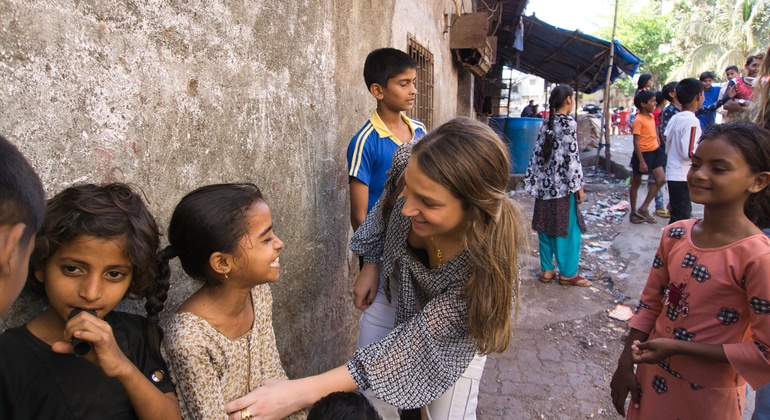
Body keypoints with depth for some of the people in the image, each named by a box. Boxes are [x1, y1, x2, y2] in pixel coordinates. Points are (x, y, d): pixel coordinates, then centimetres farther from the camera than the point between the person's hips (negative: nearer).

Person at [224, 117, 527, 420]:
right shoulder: (408, 162, -32)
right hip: (394, 298, 3)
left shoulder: (489, 262, -41)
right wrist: (370, 264, 1)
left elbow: (416, 342, -38)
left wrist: (306, 391, -42)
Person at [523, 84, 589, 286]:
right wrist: (579, 186, -9)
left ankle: (547, 269, 18)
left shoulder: (547, 124, 9)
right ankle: (568, 273, 11)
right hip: (563, 185, -7)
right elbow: (572, 157, -13)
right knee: (568, 229, 3)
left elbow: (538, 154, 8)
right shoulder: (569, 124, -10)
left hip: (545, 184, 7)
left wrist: (533, 181, 12)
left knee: (546, 227, 11)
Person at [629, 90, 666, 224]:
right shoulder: (638, 120, -17)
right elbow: (636, 142, -20)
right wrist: (641, 161, -22)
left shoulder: (651, 116, 8)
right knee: (636, 183, 6)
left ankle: (644, 208, 10)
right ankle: (633, 212, 18)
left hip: (654, 151, 8)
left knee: (661, 179, 0)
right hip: (642, 153, -8)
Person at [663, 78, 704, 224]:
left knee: (677, 214, 17)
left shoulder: (674, 119, 10)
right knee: (682, 217, -3)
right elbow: (689, 152, -22)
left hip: (672, 173, 9)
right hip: (684, 177, -9)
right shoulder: (692, 121, -16)